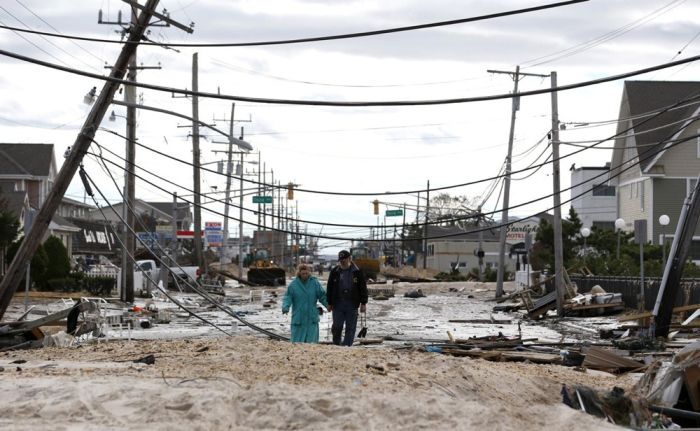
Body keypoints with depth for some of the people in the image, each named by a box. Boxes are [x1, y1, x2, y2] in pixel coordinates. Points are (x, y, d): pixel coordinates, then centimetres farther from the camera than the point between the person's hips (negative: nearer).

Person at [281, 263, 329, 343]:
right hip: (298, 318, 0)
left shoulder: (315, 283, 1)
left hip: (311, 318, 0)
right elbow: (288, 297, -2)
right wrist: (285, 307, -19)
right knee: (297, 342, 3)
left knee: (311, 341, -2)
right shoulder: (293, 284, -1)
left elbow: (322, 296, 4)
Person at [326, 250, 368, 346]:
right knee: (337, 327, 0)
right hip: (338, 304, 1)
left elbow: (363, 288, 4)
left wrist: (363, 303, 0)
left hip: (352, 305, -1)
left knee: (350, 328, 0)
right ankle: (336, 345, 17)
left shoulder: (357, 272, 3)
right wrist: (329, 303, 7)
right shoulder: (334, 272, 6)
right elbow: (330, 288, 11)